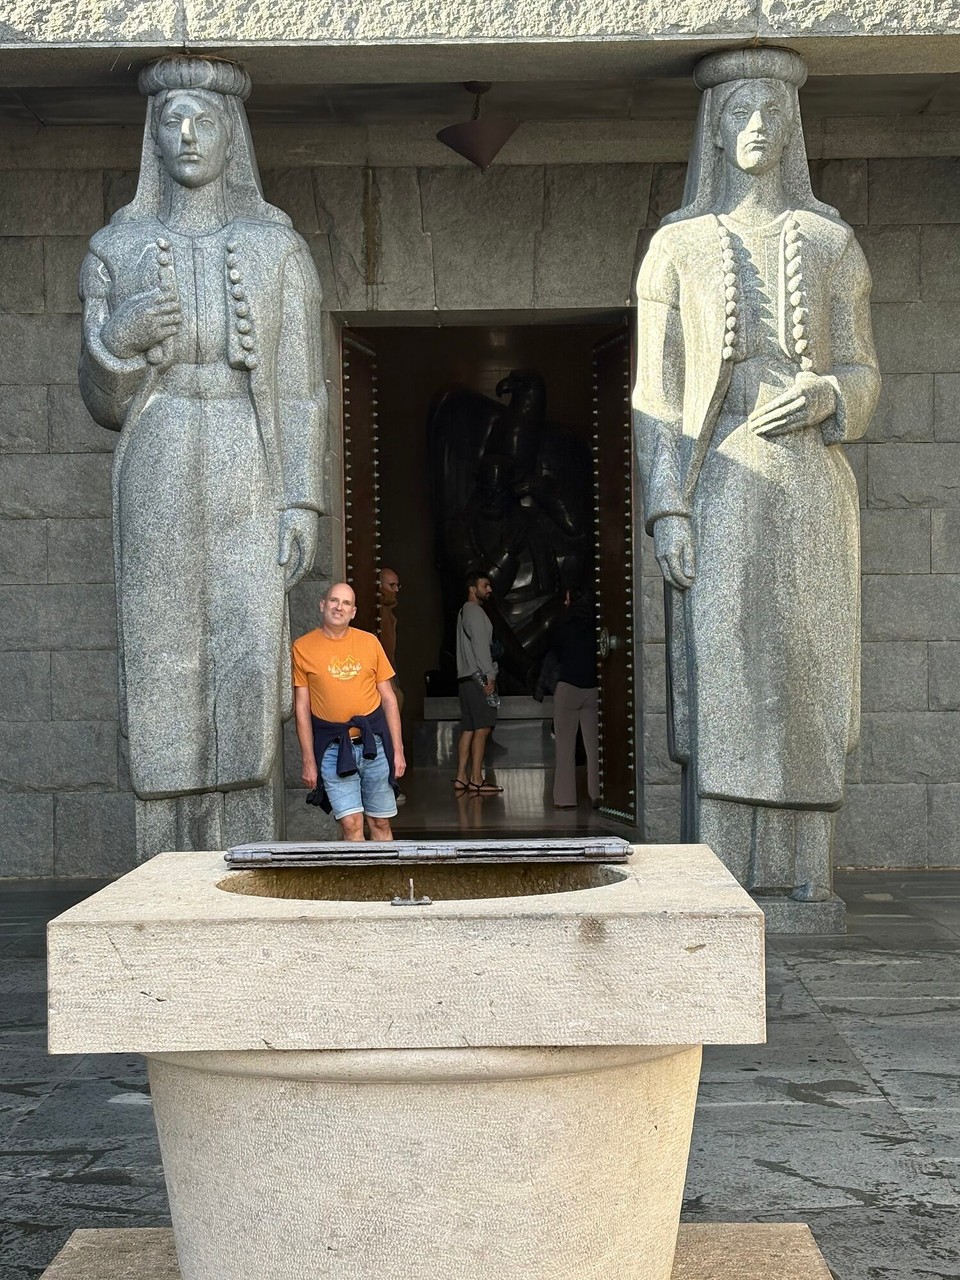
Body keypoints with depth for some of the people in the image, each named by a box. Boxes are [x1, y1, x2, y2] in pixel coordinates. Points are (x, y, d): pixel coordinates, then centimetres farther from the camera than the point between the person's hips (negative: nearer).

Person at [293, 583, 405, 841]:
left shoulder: (369, 642, 6)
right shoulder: (302, 648, 0)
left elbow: (389, 698, 10)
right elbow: (302, 707, 1)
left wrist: (398, 749, 5)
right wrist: (309, 761, -2)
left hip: (373, 742, 2)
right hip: (332, 747, -2)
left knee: (381, 822, 6)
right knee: (351, 823, -10)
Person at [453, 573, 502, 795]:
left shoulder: (465, 612, 23)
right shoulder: (474, 611, -8)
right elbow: (480, 645, -16)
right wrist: (490, 676, -16)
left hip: (466, 678, 10)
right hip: (478, 677, -10)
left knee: (468, 728, 7)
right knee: (482, 727, -11)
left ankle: (461, 778, 4)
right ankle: (476, 780, -14)